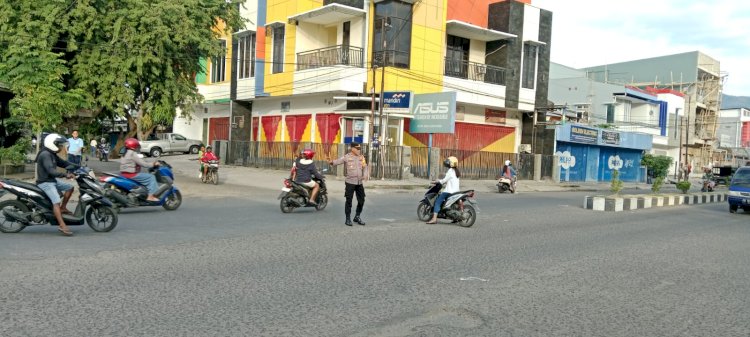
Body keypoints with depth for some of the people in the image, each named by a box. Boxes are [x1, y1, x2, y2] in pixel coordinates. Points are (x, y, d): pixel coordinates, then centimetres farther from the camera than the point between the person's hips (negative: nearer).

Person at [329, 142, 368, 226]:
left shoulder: (361, 157, 9)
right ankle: (348, 219, 9)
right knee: (349, 201, -1)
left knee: (361, 200, 10)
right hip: (350, 182, -5)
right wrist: (332, 162, -40)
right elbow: (338, 161, -18)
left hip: (359, 182, 5)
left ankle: (357, 217, 27)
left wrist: (365, 175, -5)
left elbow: (365, 167, 13)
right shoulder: (347, 157, -6)